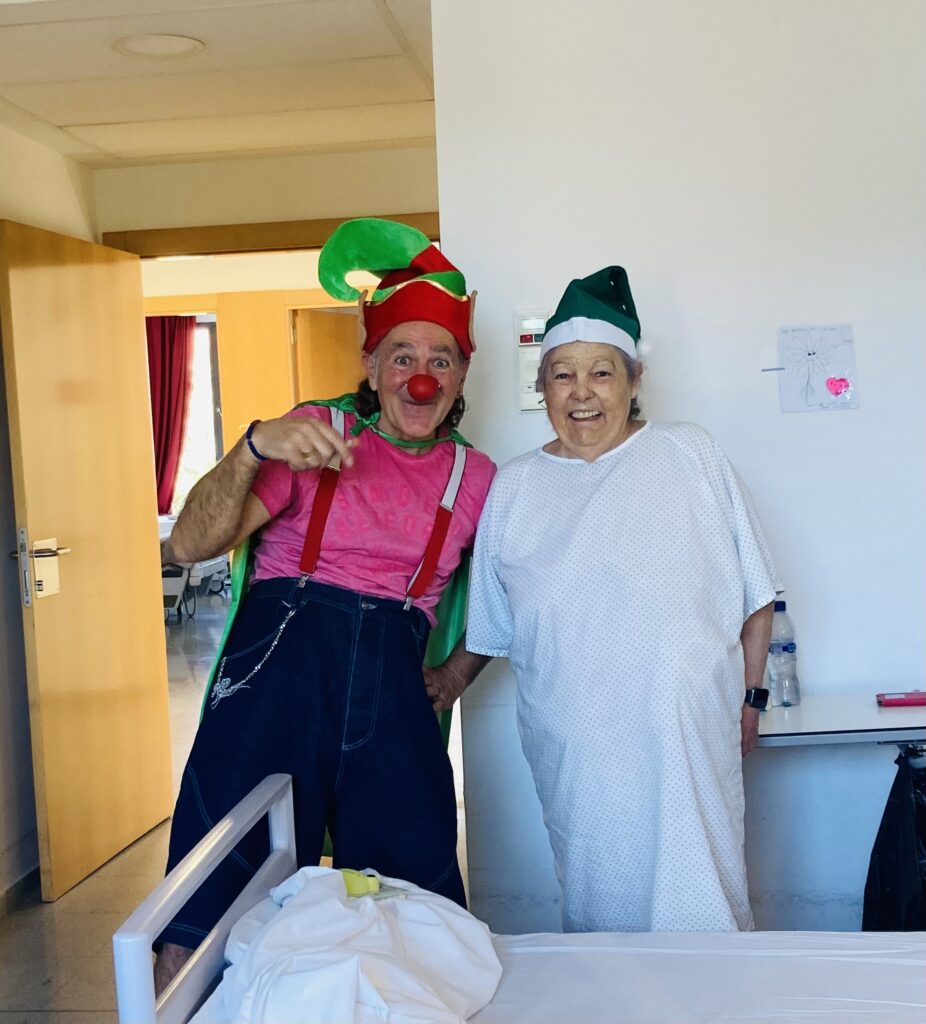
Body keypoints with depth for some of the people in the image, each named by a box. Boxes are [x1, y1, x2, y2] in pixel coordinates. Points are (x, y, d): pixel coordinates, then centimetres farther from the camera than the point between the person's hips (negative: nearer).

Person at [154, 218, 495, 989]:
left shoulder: (474, 478, 12)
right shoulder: (316, 433, 3)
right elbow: (192, 545, -6)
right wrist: (253, 448, -20)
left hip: (391, 692, 3)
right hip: (278, 665, -2)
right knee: (206, 929, -4)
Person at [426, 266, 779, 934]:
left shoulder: (691, 456, 3)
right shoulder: (513, 489, 8)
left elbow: (754, 592, 7)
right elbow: (491, 624, 17)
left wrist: (750, 697, 6)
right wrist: (448, 683, 19)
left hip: (687, 741, -1)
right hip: (574, 754, 2)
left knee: (700, 907, -1)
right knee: (596, 908, 5)